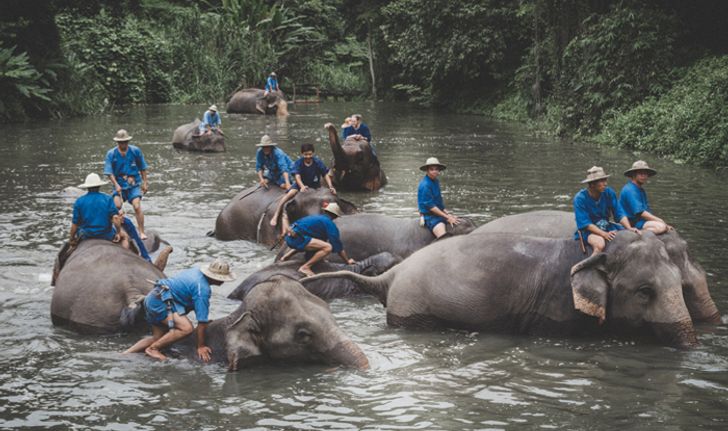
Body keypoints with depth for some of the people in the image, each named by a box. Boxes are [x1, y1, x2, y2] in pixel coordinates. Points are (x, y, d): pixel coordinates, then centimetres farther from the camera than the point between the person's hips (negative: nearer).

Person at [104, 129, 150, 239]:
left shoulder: (135, 151, -1)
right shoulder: (111, 154, -5)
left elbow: (142, 168, 9)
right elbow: (109, 172, -9)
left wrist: (145, 182, 8)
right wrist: (116, 185, -21)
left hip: (134, 184, 0)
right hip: (119, 185, 0)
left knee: (137, 207, -17)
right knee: (116, 206, -18)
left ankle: (142, 232, -9)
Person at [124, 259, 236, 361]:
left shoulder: (196, 271, 11)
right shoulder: (203, 289, -18)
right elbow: (202, 321, -17)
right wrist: (201, 346, -10)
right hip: (160, 301, -11)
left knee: (158, 338, 15)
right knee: (187, 328, -23)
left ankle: (126, 353, 9)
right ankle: (153, 348, -13)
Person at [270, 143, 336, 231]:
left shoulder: (318, 162, -12)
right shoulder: (298, 163, -15)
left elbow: (326, 175, -13)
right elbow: (297, 176, -28)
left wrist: (330, 187, -30)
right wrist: (302, 186, -49)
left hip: (315, 185, 2)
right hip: (300, 184, -2)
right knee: (289, 194, -28)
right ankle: (275, 216, -27)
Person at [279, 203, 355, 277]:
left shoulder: (317, 217, 28)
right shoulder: (329, 223, 1)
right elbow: (338, 245, 1)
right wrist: (347, 261, 13)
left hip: (289, 237, 10)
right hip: (297, 238, -10)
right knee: (328, 247, -17)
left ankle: (286, 256, 28)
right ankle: (305, 267, -20)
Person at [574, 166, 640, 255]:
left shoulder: (609, 193, -3)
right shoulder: (580, 198, -16)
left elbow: (620, 214, -3)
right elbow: (585, 223, -20)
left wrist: (629, 228, -22)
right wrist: (604, 234, -32)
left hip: (606, 226, 5)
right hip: (588, 230, -5)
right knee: (600, 244, -38)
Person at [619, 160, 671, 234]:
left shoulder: (641, 190, 21)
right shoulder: (630, 190, -13)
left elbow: (647, 210, 18)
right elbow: (640, 212, -18)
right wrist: (661, 221, -15)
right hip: (632, 223, -10)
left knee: (668, 228, 8)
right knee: (661, 227, -26)